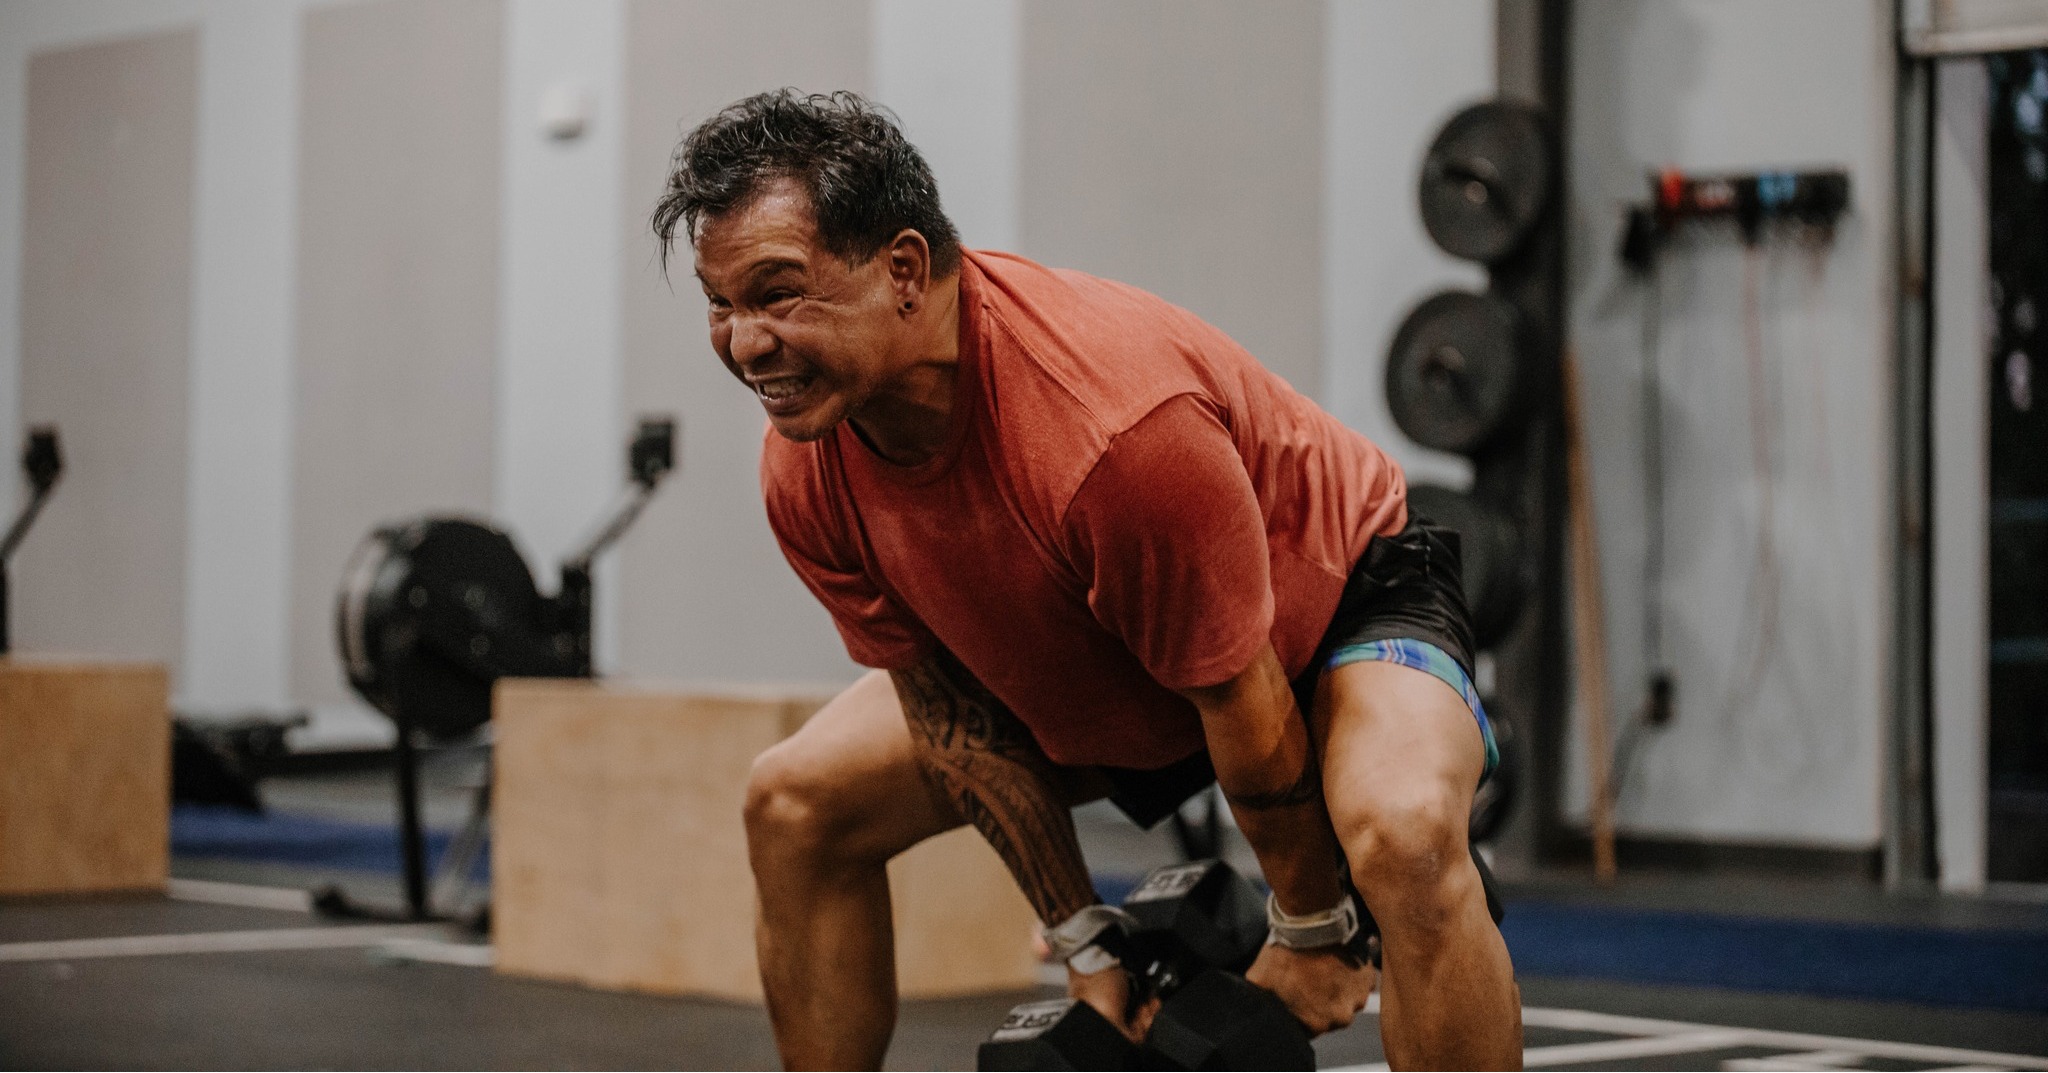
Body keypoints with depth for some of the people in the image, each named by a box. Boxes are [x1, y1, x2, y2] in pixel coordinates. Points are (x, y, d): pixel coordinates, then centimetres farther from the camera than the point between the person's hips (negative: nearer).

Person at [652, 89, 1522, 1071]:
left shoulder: (1117, 421, -41)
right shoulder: (804, 473, -20)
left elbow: (1244, 707, -29)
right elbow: (952, 712, -7)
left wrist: (1308, 938, -16)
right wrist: (1085, 945, -5)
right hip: (1093, 676, 7)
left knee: (1404, 834, -37)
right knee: (796, 804, 2)